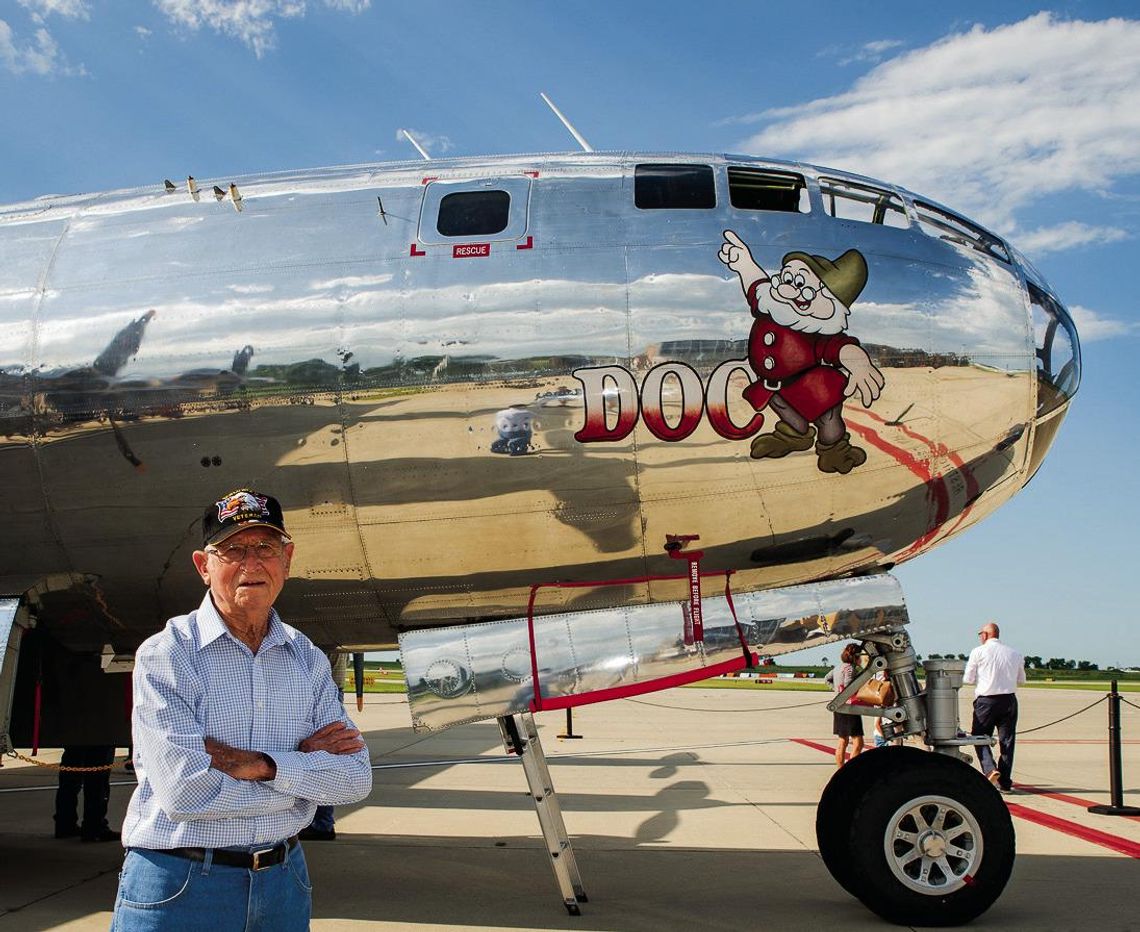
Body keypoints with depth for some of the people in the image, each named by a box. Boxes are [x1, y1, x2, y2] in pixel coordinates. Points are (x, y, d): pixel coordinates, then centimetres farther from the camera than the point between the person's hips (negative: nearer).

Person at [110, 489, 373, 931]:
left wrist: (263, 765, -18)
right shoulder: (164, 655, -9)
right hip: (177, 889, -4)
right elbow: (184, 791, -20)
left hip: (283, 880, 4)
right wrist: (303, 763, -11)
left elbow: (356, 776, -3)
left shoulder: (308, 659, 5)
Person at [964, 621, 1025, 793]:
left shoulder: (978, 652, -3)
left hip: (986, 700, -3)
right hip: (1009, 700, 3)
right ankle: (1004, 782, 9)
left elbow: (968, 678, -2)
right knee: (1007, 740, 8)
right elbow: (1021, 680, 16)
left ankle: (990, 769, -13)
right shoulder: (1015, 654, 7)